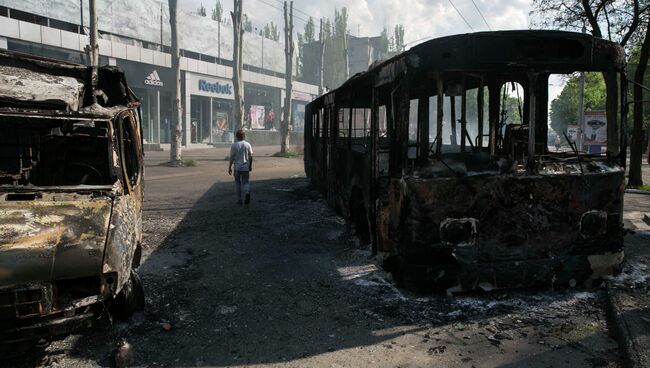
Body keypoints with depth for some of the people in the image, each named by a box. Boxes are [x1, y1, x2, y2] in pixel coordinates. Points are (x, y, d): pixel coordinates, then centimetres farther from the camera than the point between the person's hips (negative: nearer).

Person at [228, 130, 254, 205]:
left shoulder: (234, 145, -5)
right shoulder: (248, 144, -1)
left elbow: (232, 157, -6)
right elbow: (251, 157, 0)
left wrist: (229, 167, 1)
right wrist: (250, 166, 11)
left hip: (237, 167, -1)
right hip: (246, 167, 1)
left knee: (238, 183, 12)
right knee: (245, 182, 10)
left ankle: (239, 200, 13)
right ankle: (247, 193, -19)